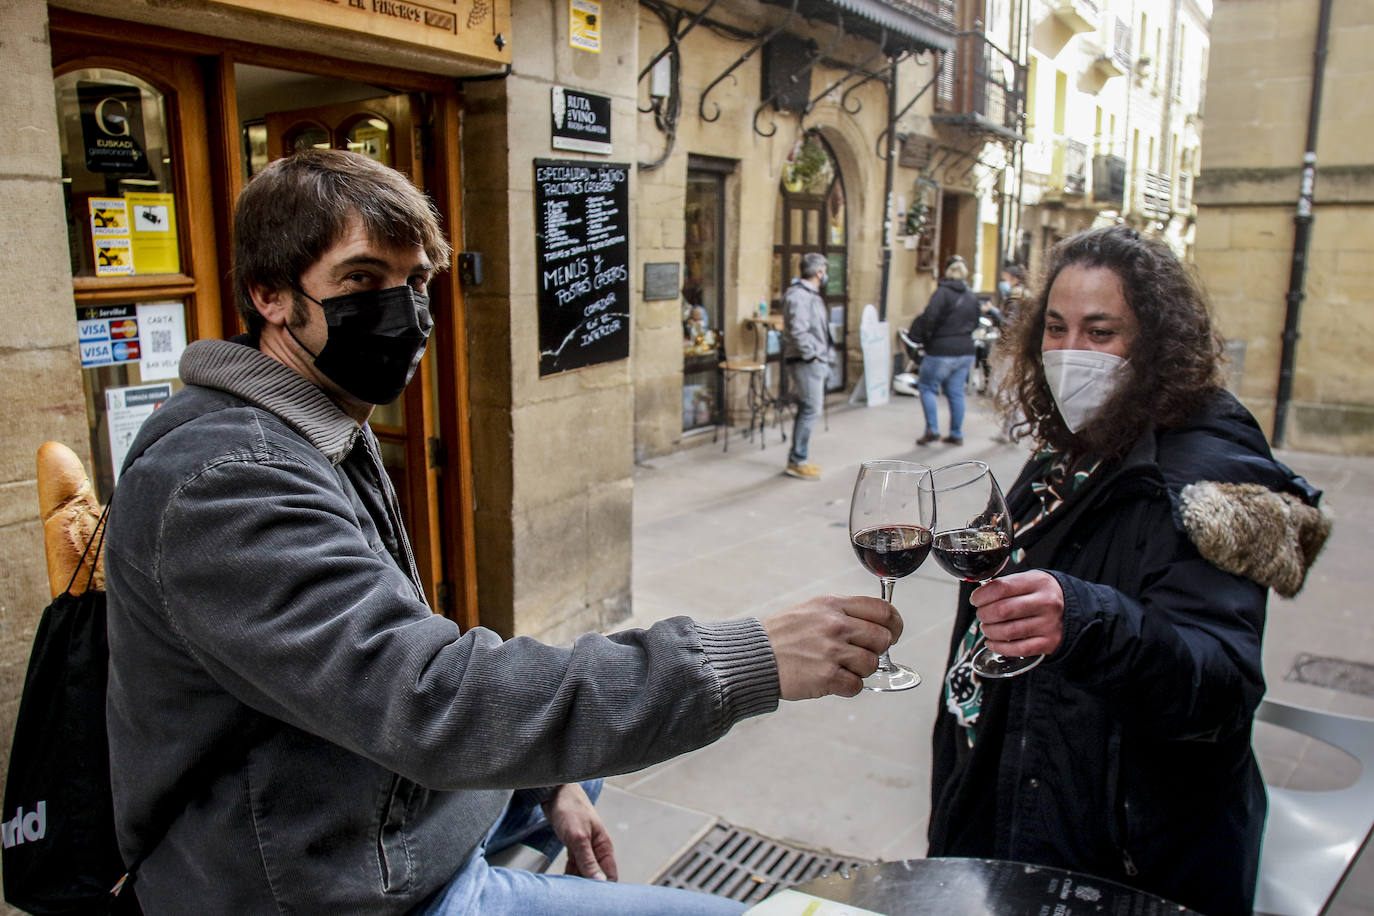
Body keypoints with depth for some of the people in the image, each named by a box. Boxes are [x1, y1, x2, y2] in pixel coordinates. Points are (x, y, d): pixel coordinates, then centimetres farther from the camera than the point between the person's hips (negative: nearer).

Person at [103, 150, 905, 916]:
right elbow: (428, 700, -38)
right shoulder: (228, 480, -28)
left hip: (385, 790, 10)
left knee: (579, 766, 30)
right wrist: (749, 660, -39)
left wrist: (546, 780, 5)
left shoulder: (334, 436, 6)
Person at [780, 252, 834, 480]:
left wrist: (823, 358, 17)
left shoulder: (811, 295, 18)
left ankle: (798, 459, 23)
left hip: (815, 362, 11)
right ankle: (797, 462, -4)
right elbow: (798, 331, -24)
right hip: (805, 363, -11)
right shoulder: (798, 295, -16)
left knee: (808, 410, 14)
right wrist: (811, 355, -19)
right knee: (810, 410, -10)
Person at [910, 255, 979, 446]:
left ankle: (932, 429, -2)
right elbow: (976, 321, 14)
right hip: (965, 351, 6)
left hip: (942, 351, -6)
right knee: (956, 392, 12)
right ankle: (956, 434, 15)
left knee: (927, 387, 6)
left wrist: (924, 337, -6)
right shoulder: (972, 296, 10)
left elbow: (930, 317, -20)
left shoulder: (942, 292, -12)